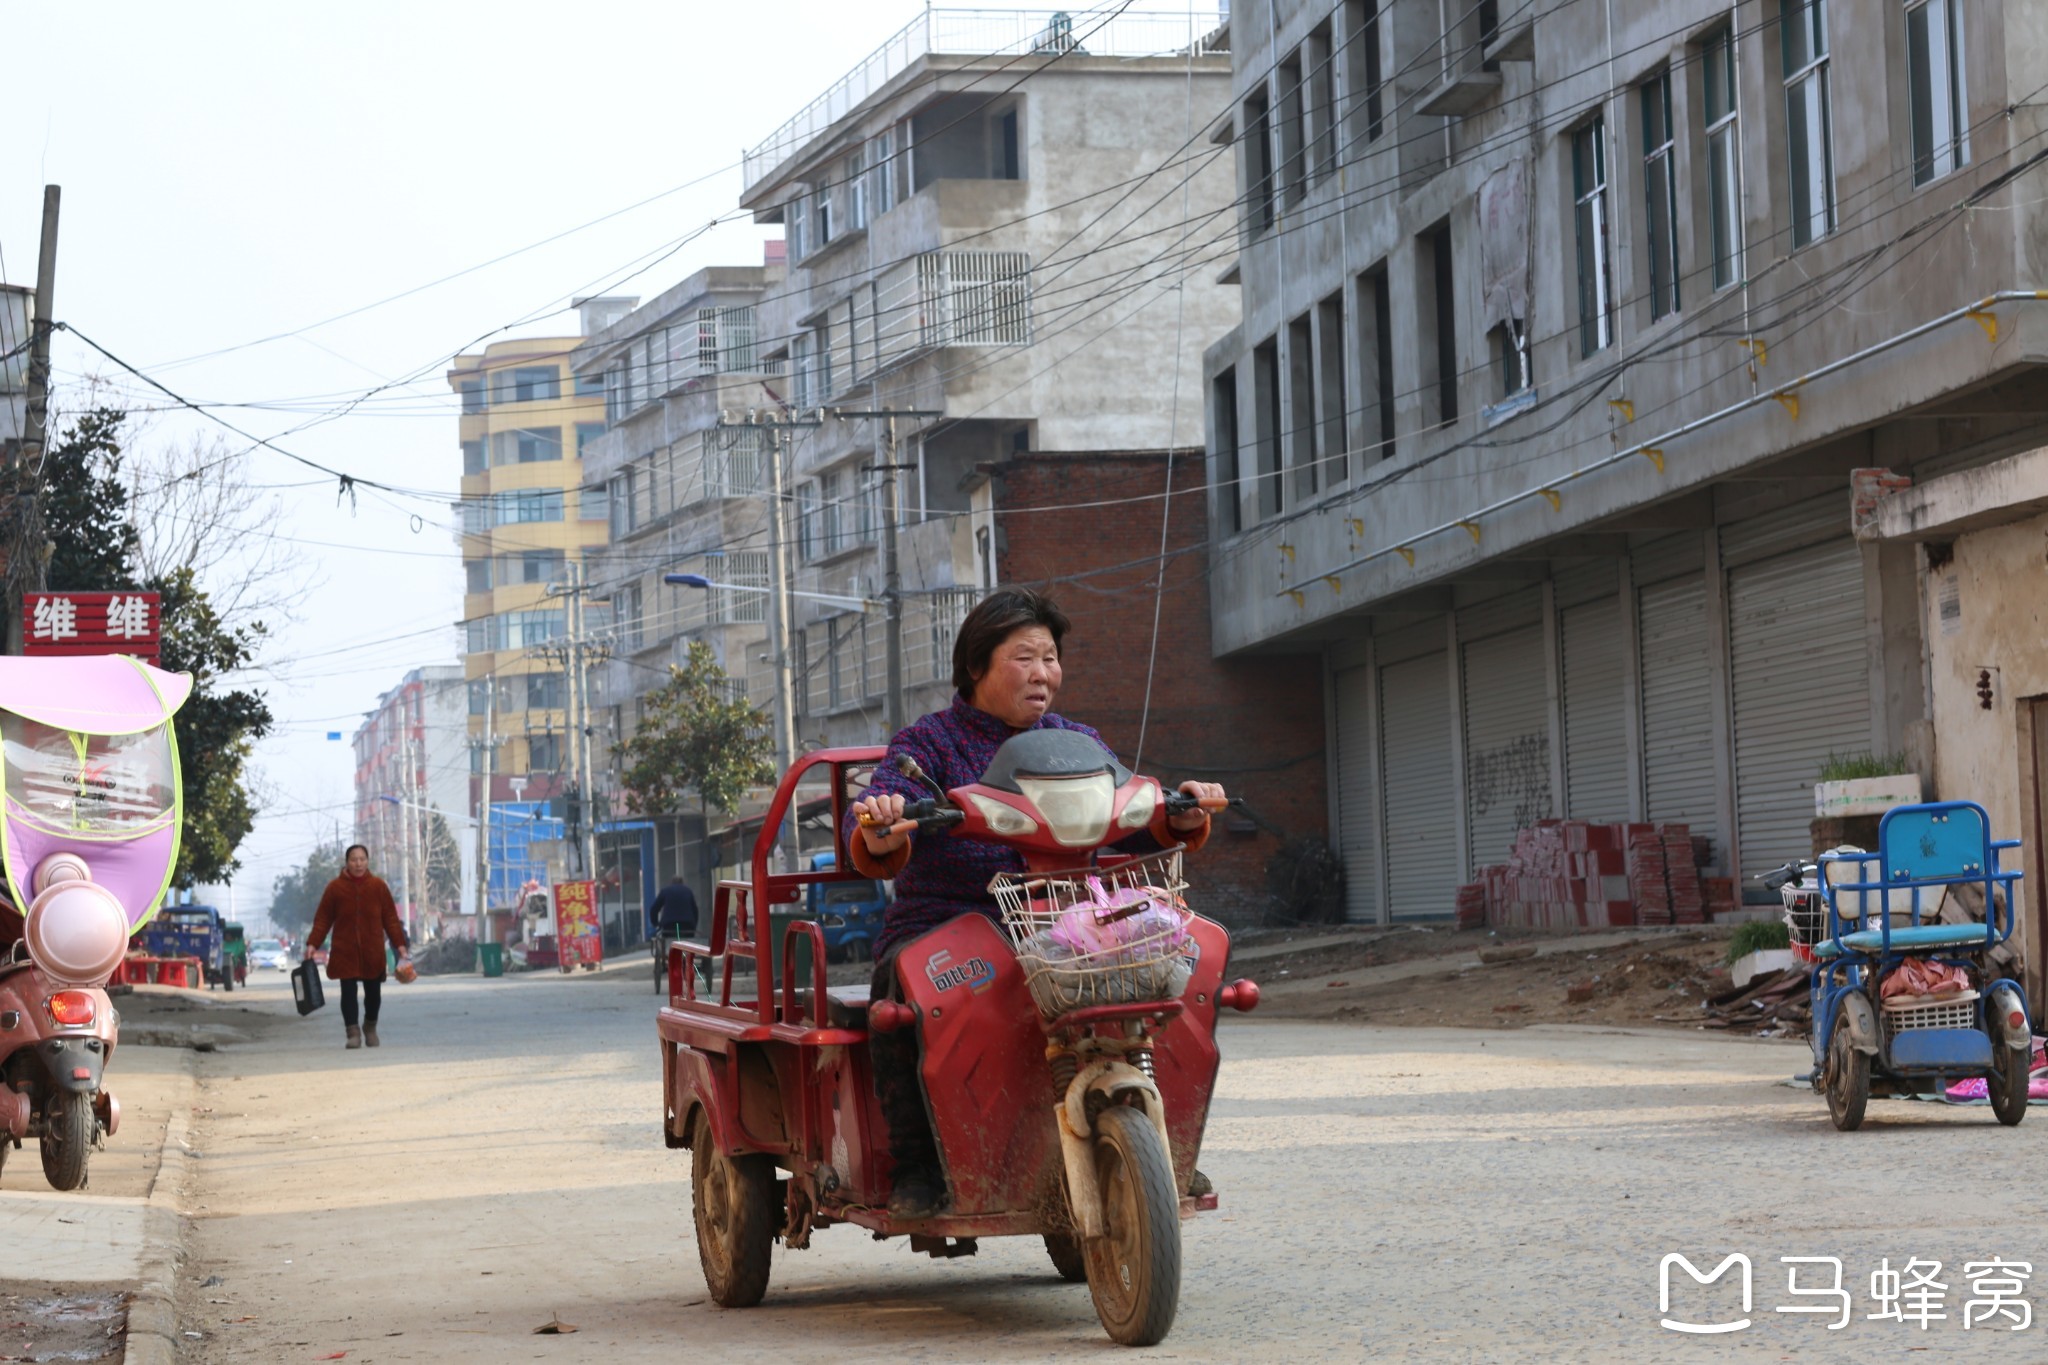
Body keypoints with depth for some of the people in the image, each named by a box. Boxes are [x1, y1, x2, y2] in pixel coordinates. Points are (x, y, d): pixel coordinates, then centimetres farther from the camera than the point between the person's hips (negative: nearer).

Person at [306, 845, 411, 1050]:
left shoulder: (378, 886, 2)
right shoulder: (335, 887, -1)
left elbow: (390, 918, 4)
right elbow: (322, 919, 1)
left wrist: (400, 944, -1)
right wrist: (313, 944, -7)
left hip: (373, 951, 1)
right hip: (345, 951, -1)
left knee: (373, 992, 7)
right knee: (348, 991, -7)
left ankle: (370, 1028, 31)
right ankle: (353, 1033, -2)